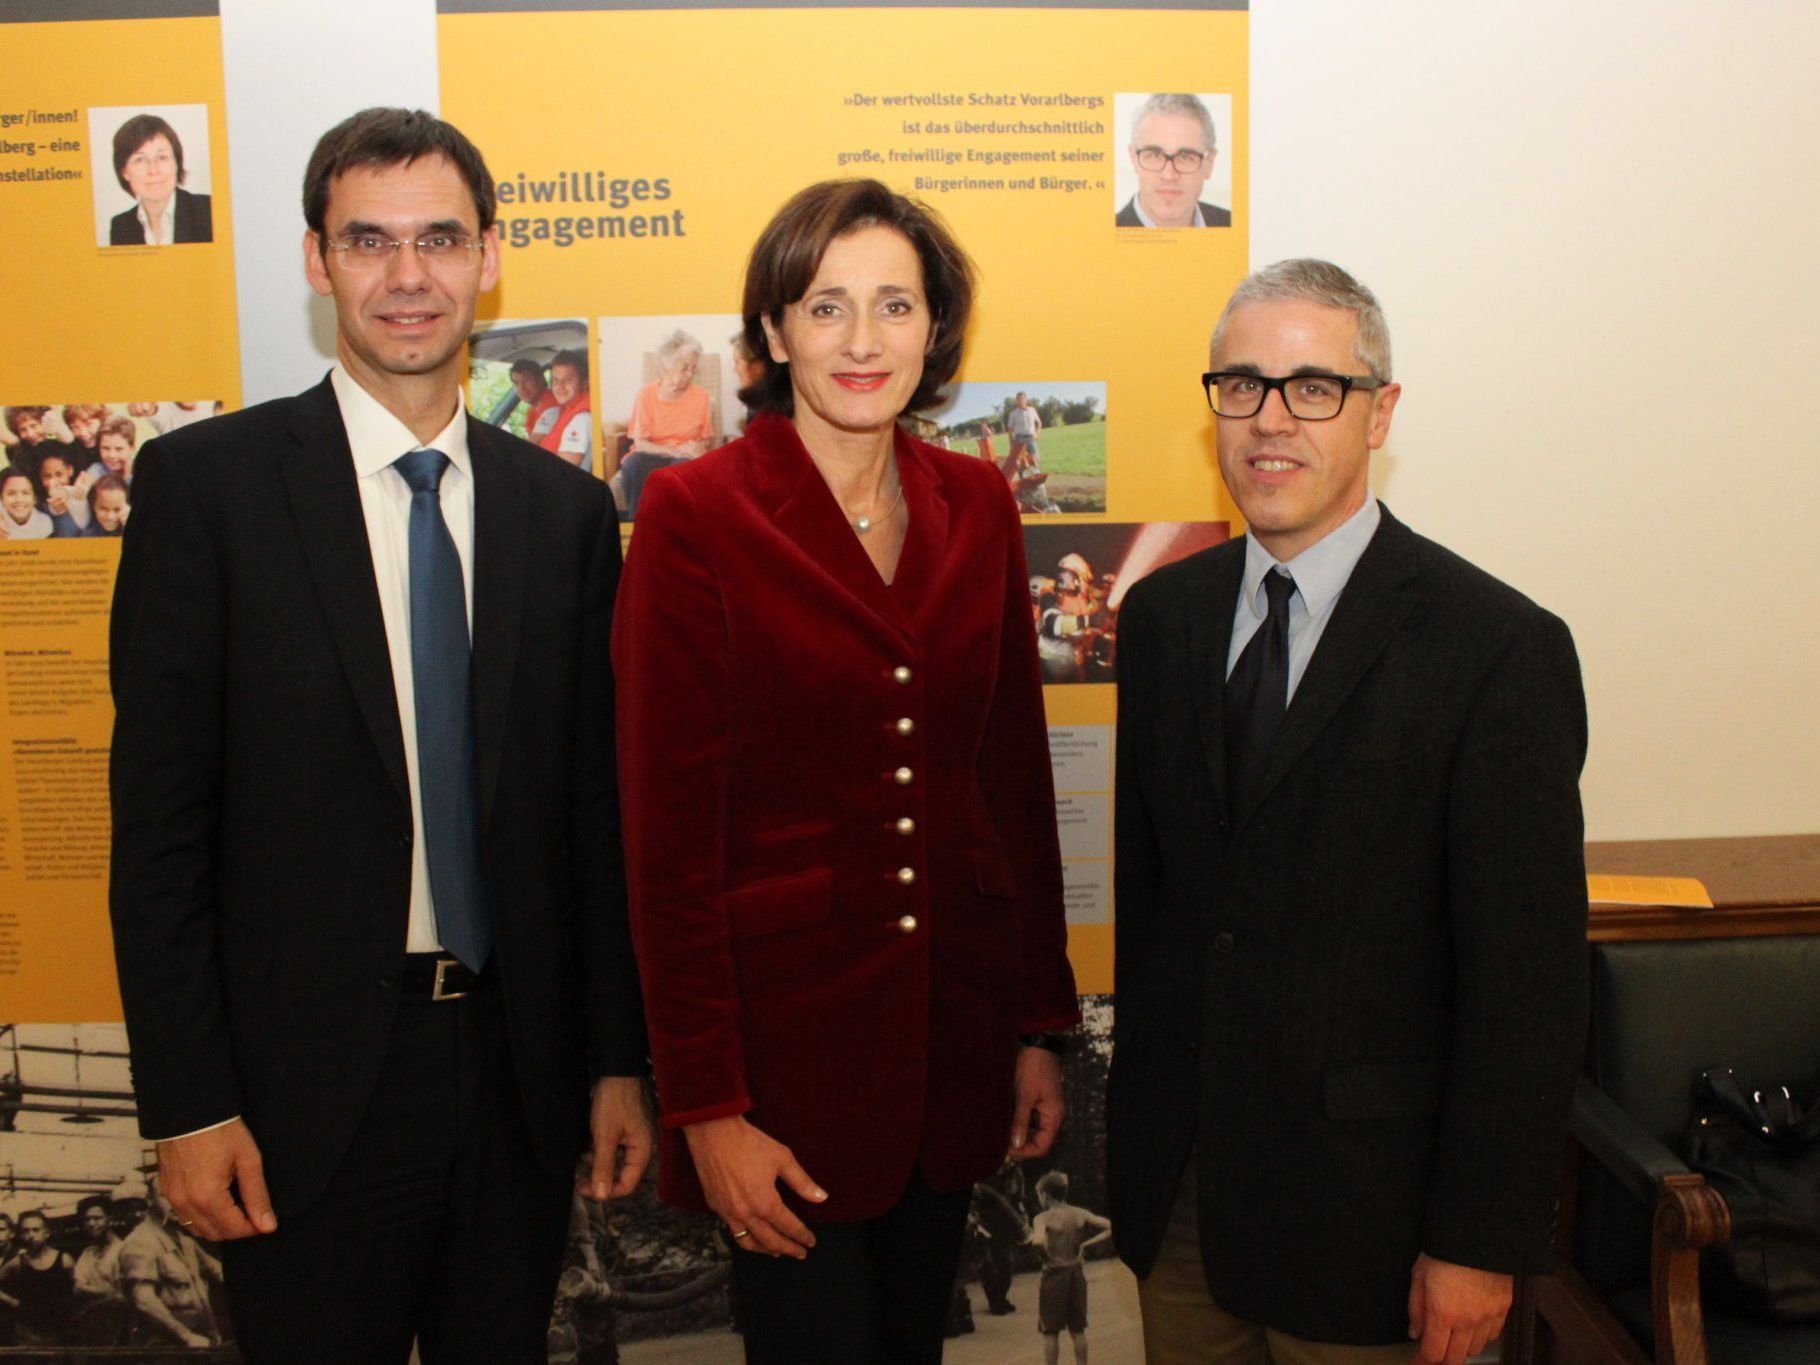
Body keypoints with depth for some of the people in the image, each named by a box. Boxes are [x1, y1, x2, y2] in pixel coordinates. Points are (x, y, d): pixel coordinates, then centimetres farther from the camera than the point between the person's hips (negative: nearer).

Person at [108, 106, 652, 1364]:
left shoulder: (567, 508, 4)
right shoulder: (206, 481, -5)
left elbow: (596, 803, 6)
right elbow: (159, 811, -6)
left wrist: (618, 1061, 6)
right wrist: (187, 1106, -9)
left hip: (520, 1074, 3)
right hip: (312, 1078, -3)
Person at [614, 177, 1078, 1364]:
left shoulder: (976, 506, 4)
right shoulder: (696, 512, -11)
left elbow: (1016, 773, 8)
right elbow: (667, 826, -11)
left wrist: (1041, 1024, 8)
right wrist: (706, 1106, -12)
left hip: (954, 1029, 5)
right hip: (783, 1030, -5)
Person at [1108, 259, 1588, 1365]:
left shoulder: (1501, 647, -14)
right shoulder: (1164, 613, 4)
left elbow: (1528, 975, -13)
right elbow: (1144, 870, 9)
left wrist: (1481, 1243, -12)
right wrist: (1143, 1106, 10)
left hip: (1360, 1193, -4)